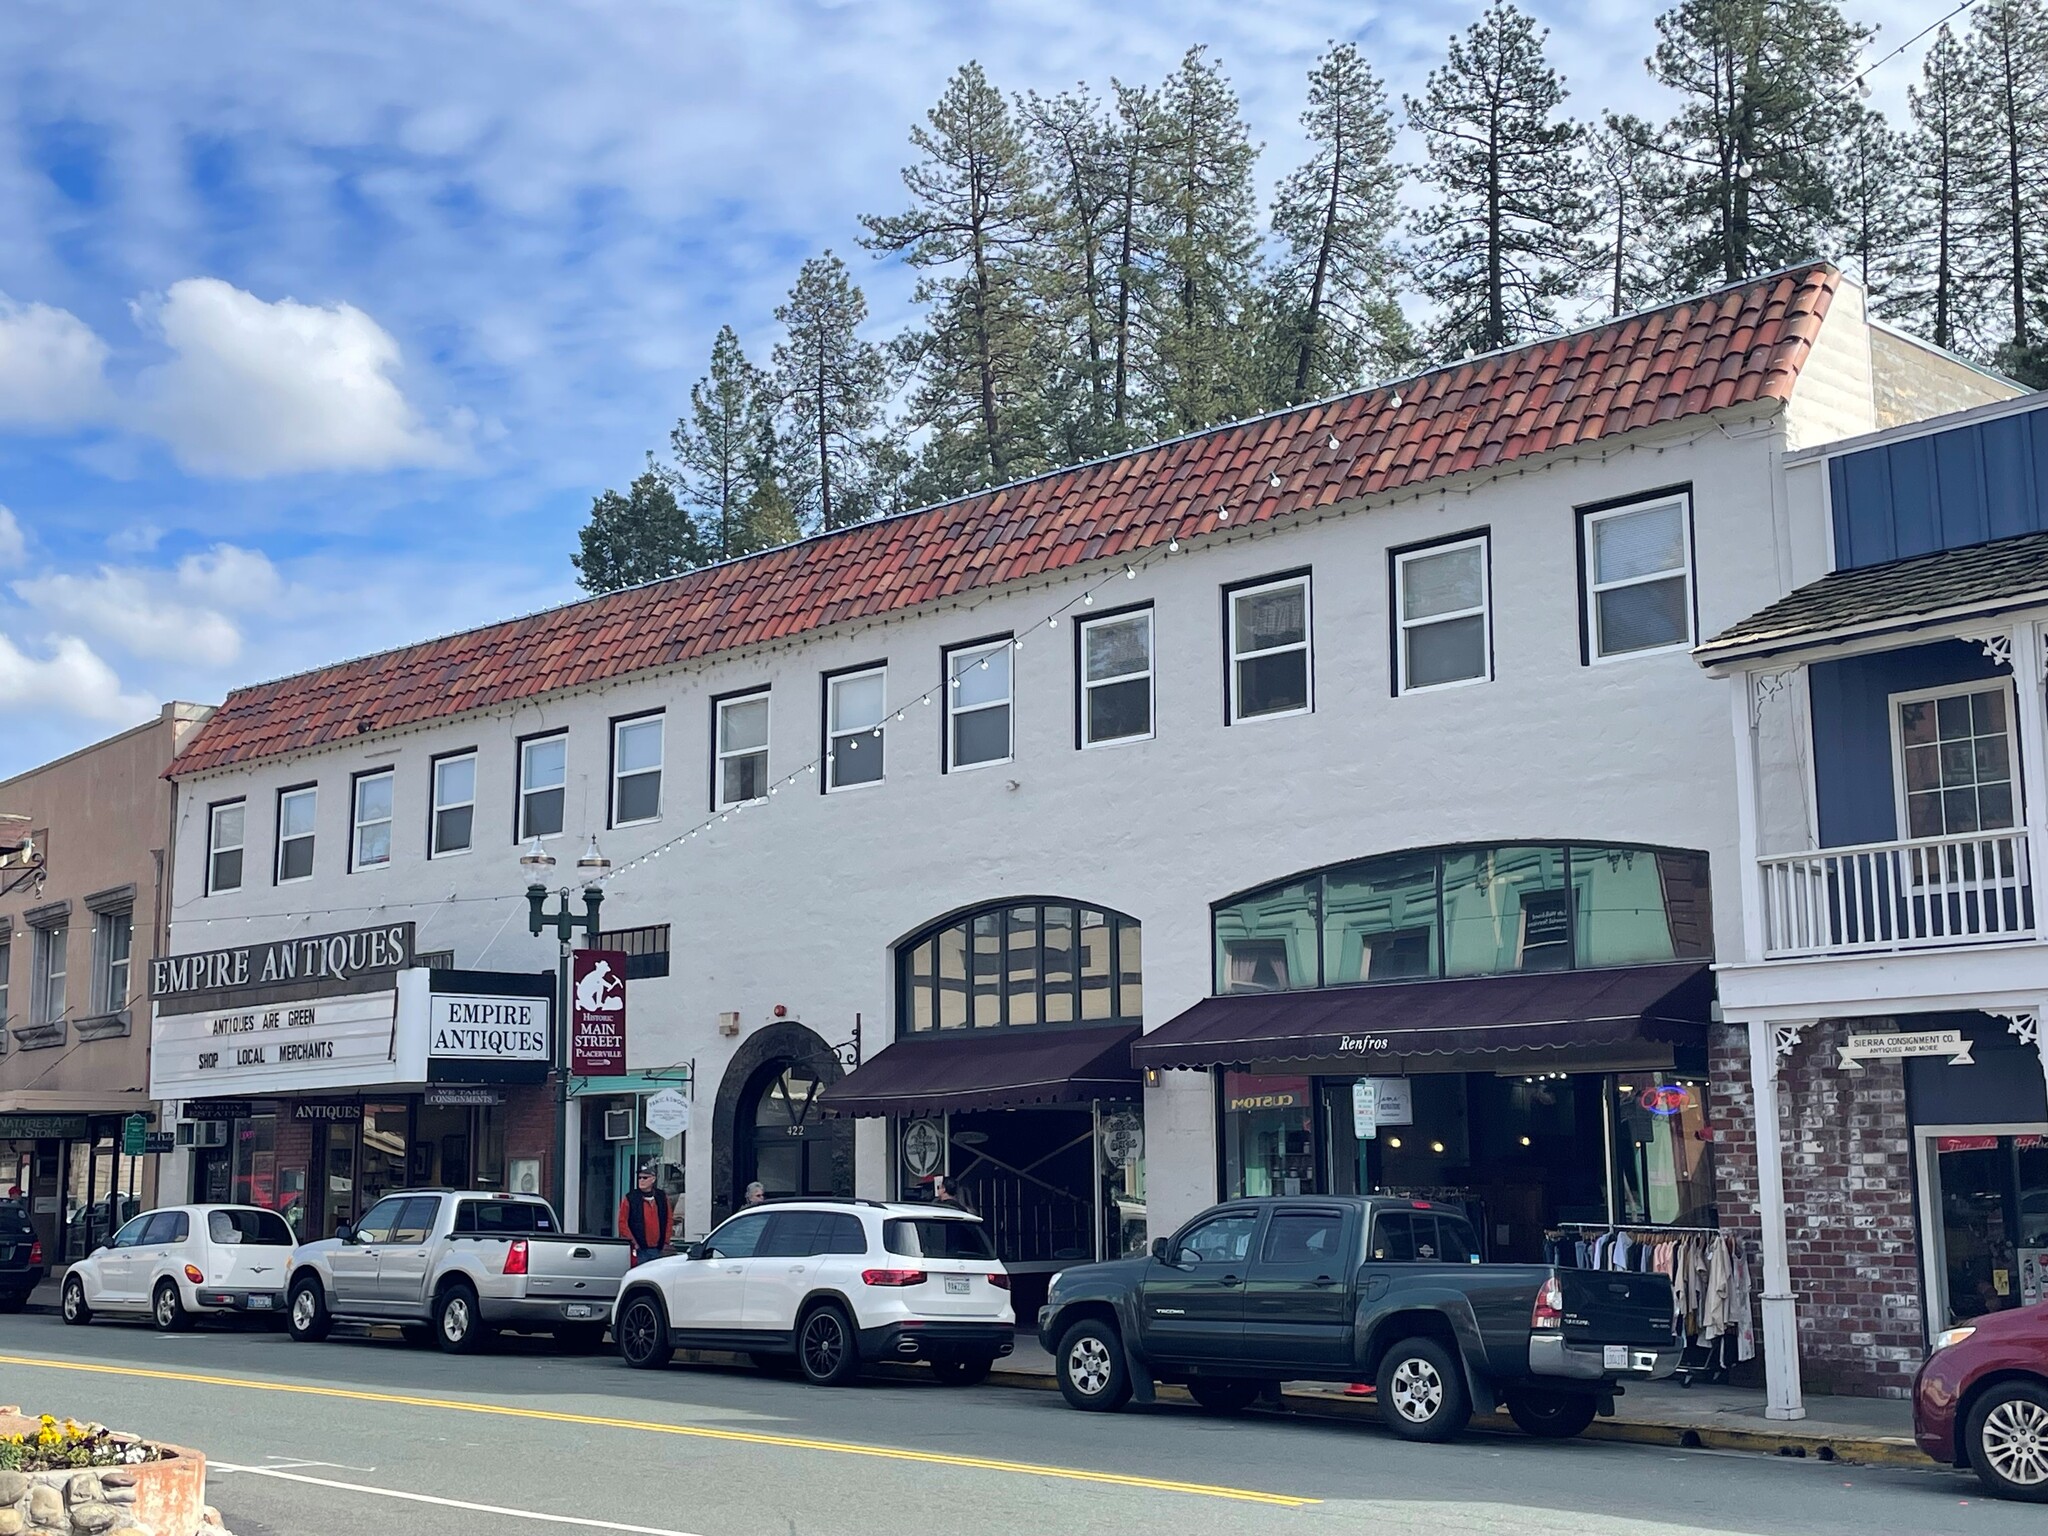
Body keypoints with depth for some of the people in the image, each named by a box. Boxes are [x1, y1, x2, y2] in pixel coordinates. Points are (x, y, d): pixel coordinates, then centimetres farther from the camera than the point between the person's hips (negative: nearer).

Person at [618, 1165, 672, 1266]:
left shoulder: (662, 1197, 9)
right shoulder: (630, 1198, -2)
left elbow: (668, 1220, 14)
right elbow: (622, 1222, -2)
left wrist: (666, 1241, 7)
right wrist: (632, 1242, -7)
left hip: (658, 1250, 3)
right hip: (639, 1251, -3)